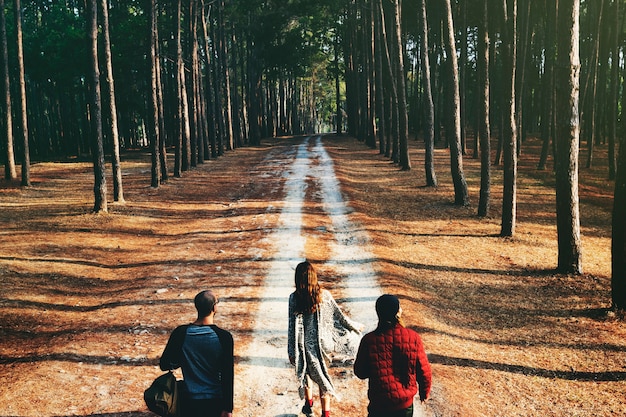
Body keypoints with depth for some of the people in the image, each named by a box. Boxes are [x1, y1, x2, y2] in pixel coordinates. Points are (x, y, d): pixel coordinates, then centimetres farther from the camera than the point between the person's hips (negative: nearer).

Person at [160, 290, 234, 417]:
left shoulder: (180, 333, -11)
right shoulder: (224, 337, -17)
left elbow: (164, 365, -1)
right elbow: (228, 376, -14)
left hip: (189, 402, 2)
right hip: (215, 402, -2)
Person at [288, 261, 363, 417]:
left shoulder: (294, 298, -16)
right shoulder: (324, 294, -12)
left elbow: (293, 325, -14)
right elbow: (339, 315, -3)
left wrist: (292, 351, -7)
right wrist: (355, 326, 14)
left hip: (305, 344, -1)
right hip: (323, 341, 1)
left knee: (305, 371, 24)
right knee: (323, 374, 15)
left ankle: (309, 404, 39)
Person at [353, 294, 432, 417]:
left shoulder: (369, 340, -15)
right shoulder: (413, 337, -13)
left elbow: (360, 373, -4)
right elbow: (424, 371, -4)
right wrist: (425, 392, 14)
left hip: (378, 406, -1)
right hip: (406, 403, 1)